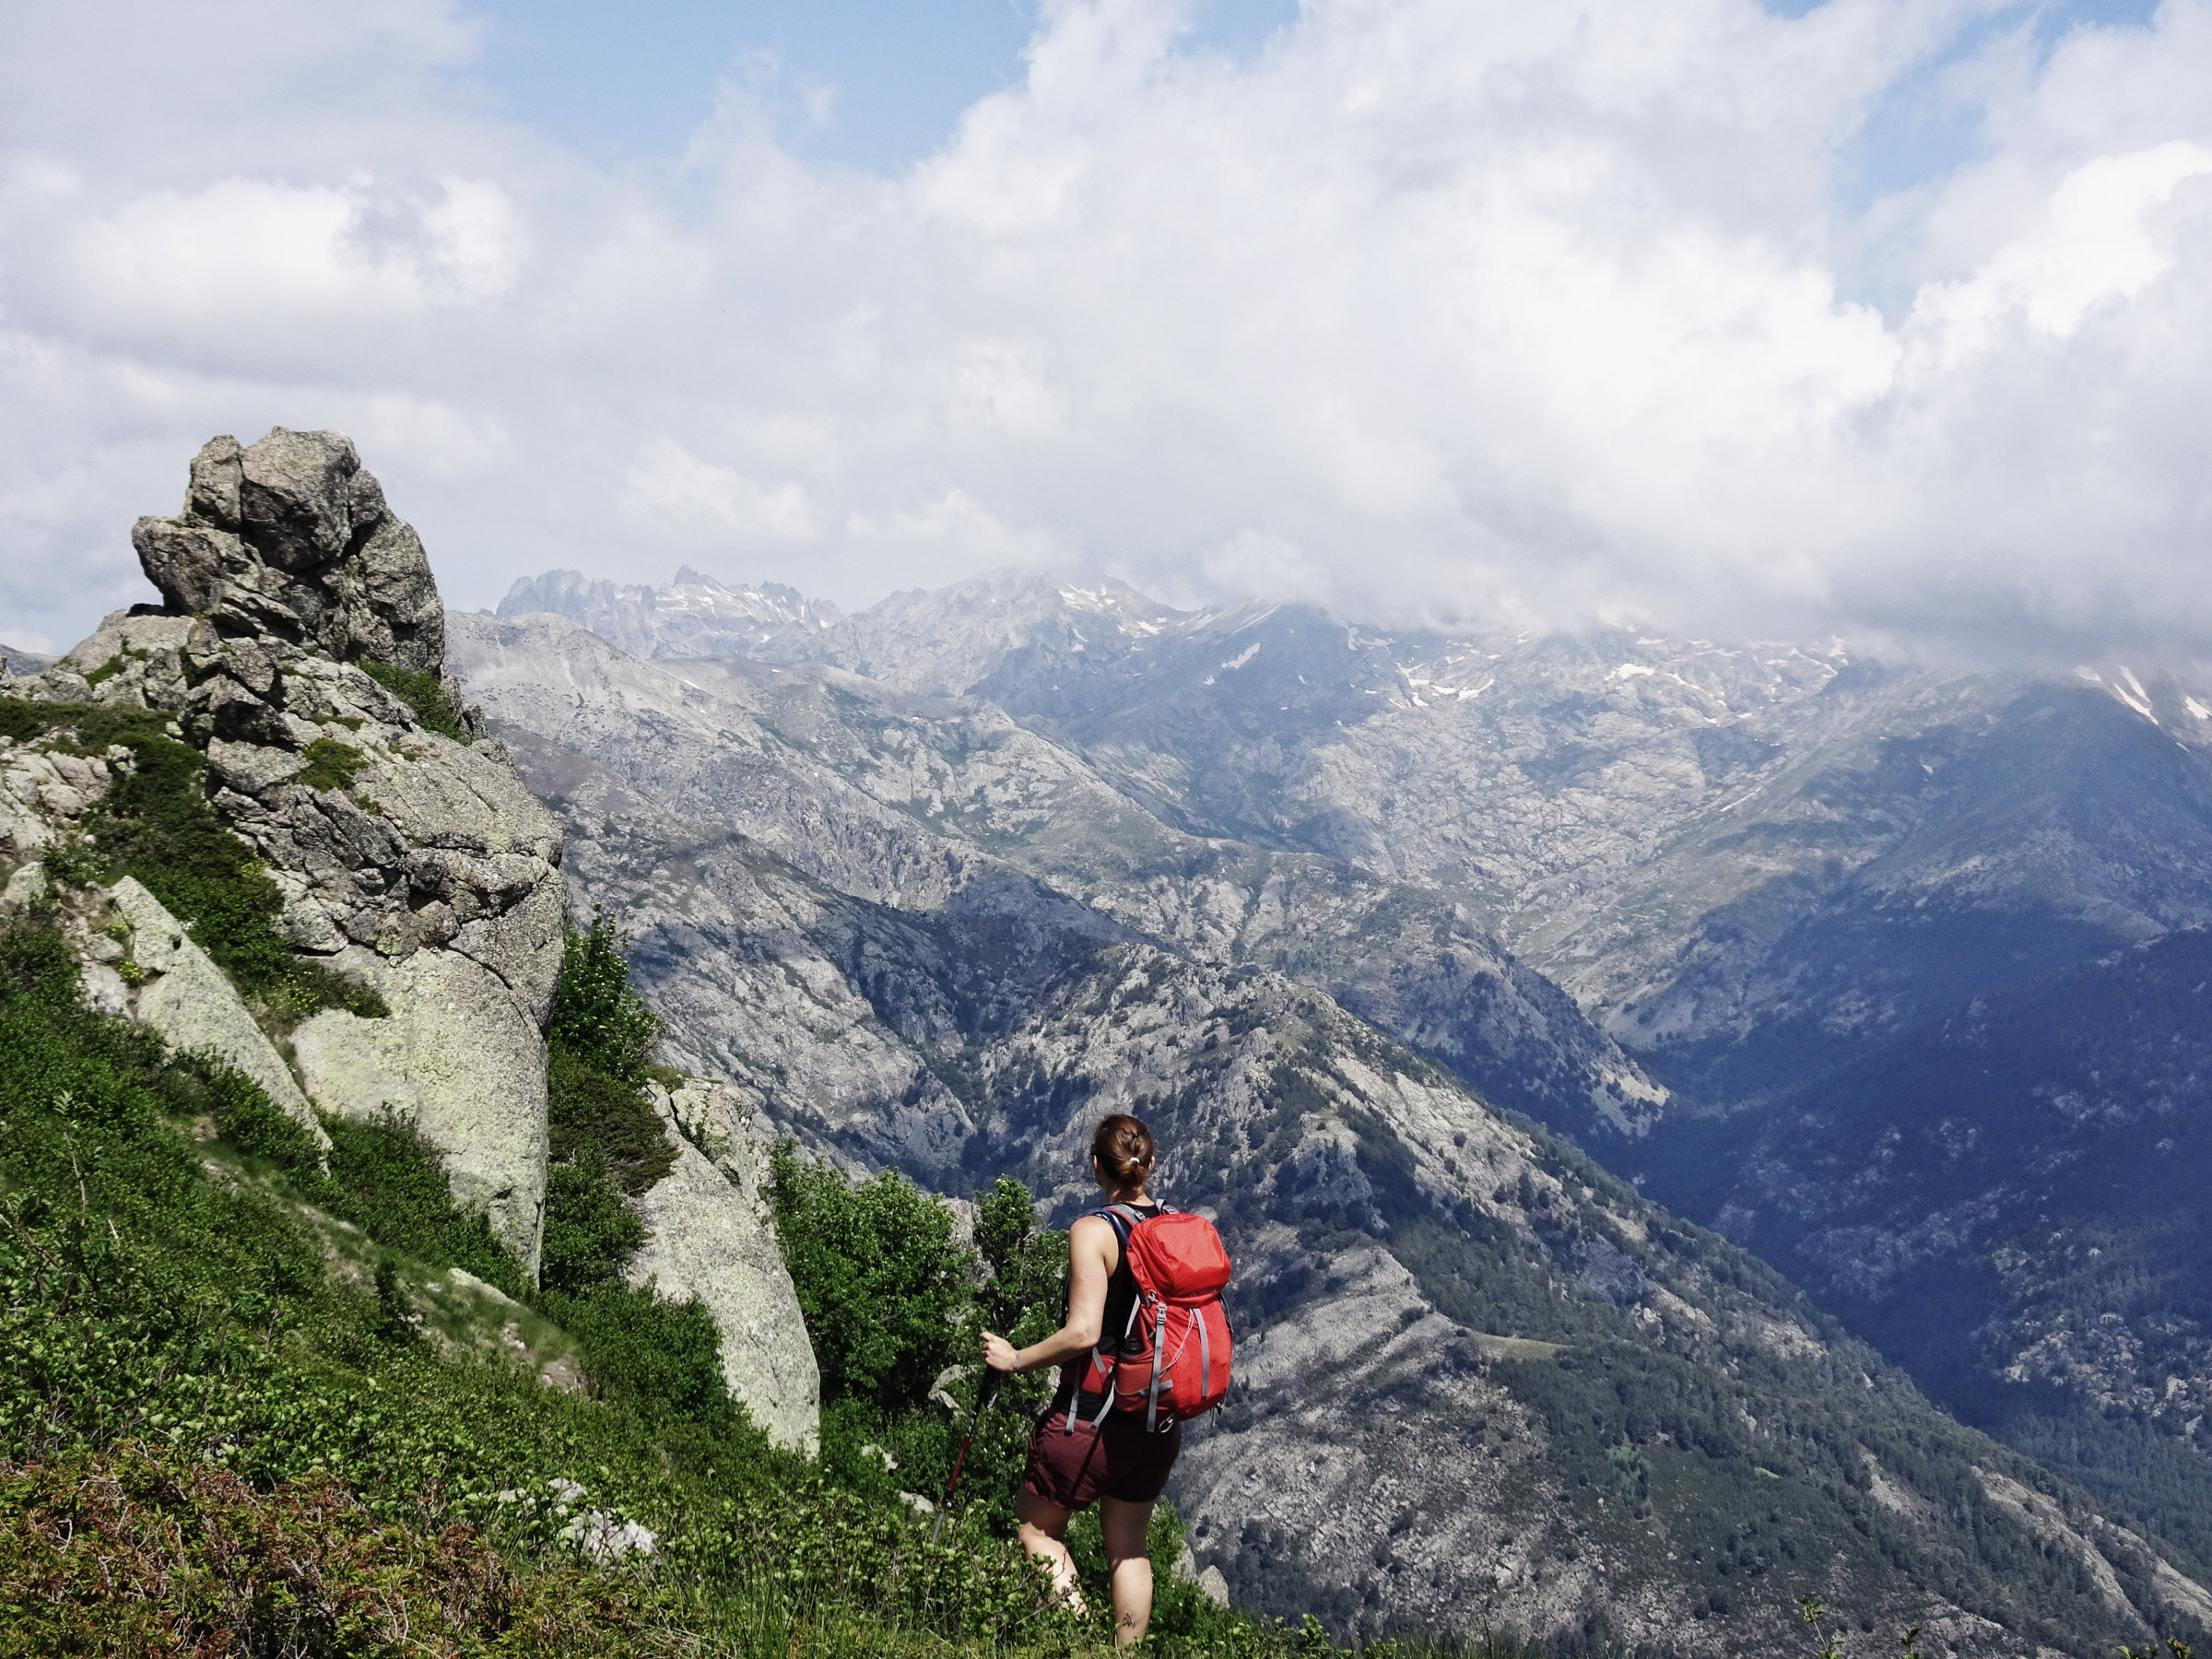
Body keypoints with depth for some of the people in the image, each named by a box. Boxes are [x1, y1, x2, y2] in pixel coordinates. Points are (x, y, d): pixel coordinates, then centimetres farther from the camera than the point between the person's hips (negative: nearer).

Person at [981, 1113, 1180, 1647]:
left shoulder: (1093, 1232, -16)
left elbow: (1083, 1332, -24)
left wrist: (1014, 1359, -12)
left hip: (1093, 1417, -6)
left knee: (1037, 1526, 12)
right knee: (1128, 1544, 18)